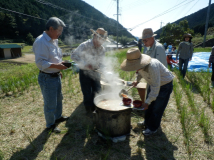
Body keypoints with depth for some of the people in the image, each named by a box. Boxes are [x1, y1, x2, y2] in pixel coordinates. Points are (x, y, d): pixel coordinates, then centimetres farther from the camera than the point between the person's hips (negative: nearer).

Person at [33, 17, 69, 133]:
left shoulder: (54, 40, 9)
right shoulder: (41, 42, -20)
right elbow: (40, 62, -26)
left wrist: (60, 63, 13)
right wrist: (56, 66, -30)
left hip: (56, 76, 9)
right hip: (47, 78, -9)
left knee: (59, 98, 24)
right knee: (50, 104, 5)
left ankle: (58, 117, 46)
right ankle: (50, 125, 28)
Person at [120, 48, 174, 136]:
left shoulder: (153, 66, -40)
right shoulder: (140, 64, -16)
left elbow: (156, 87, -35)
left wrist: (147, 102, -30)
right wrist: (137, 80, -5)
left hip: (165, 85, -7)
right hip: (154, 83, 7)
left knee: (157, 108, 0)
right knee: (149, 105, 16)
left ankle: (153, 128, 21)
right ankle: (147, 122, 38)